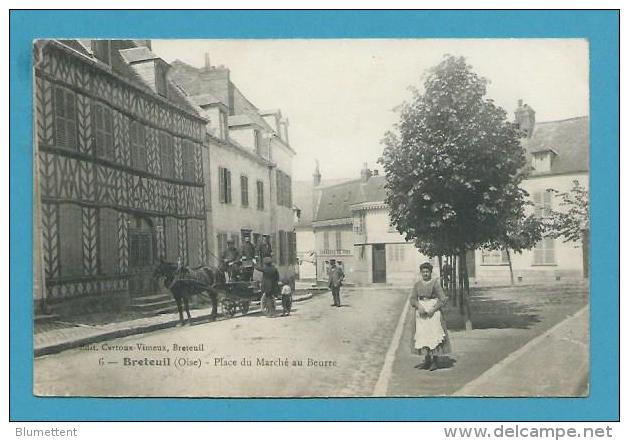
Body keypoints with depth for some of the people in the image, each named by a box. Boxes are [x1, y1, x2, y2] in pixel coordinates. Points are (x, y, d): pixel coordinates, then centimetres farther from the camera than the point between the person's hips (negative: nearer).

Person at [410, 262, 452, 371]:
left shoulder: (435, 283, -6)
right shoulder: (417, 284, 6)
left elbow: (443, 300, -9)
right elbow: (412, 299, 2)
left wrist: (433, 310, -17)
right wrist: (419, 306, -17)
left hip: (433, 311, -4)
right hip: (421, 312, 4)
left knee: (433, 334, -5)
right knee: (422, 335, 4)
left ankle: (435, 361, 4)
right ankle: (427, 360, 15)